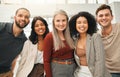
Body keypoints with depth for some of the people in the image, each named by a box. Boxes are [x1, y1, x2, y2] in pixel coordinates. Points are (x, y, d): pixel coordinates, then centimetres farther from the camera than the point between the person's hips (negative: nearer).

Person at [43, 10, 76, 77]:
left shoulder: (70, 35, 0)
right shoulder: (49, 37, -12)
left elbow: (73, 54, 8)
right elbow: (46, 61, -11)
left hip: (73, 68, 4)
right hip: (57, 69, -4)